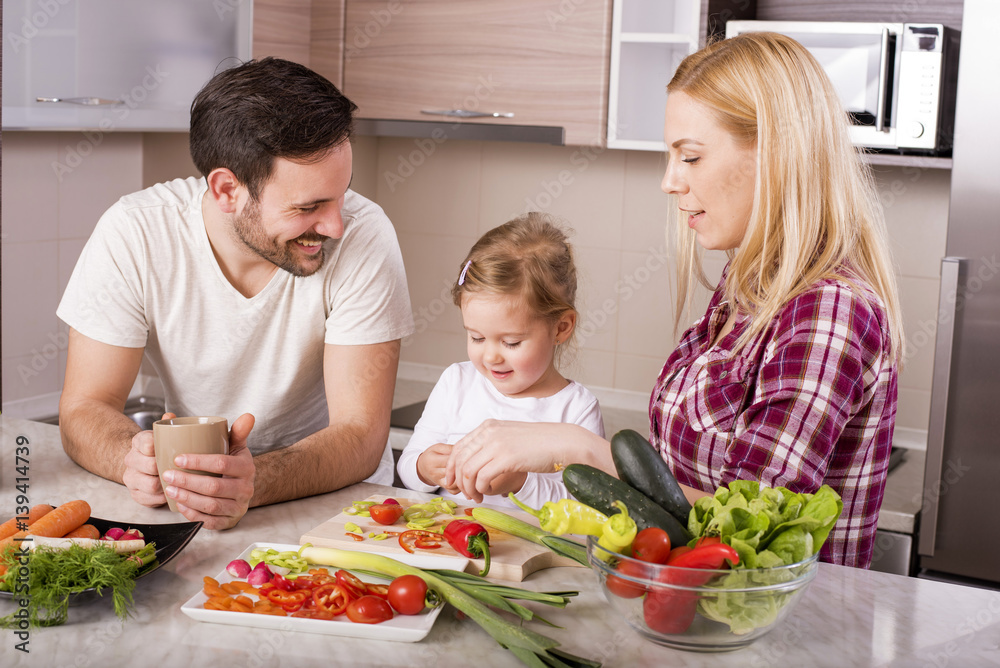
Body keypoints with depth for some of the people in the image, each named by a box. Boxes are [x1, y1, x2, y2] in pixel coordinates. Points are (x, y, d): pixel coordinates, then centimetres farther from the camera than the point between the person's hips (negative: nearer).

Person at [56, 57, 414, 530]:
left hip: (331, 497, -2)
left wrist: (254, 482, -40)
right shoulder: (132, 235, -16)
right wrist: (134, 458, -33)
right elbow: (84, 409, -10)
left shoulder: (363, 236, -19)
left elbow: (360, 437, -21)